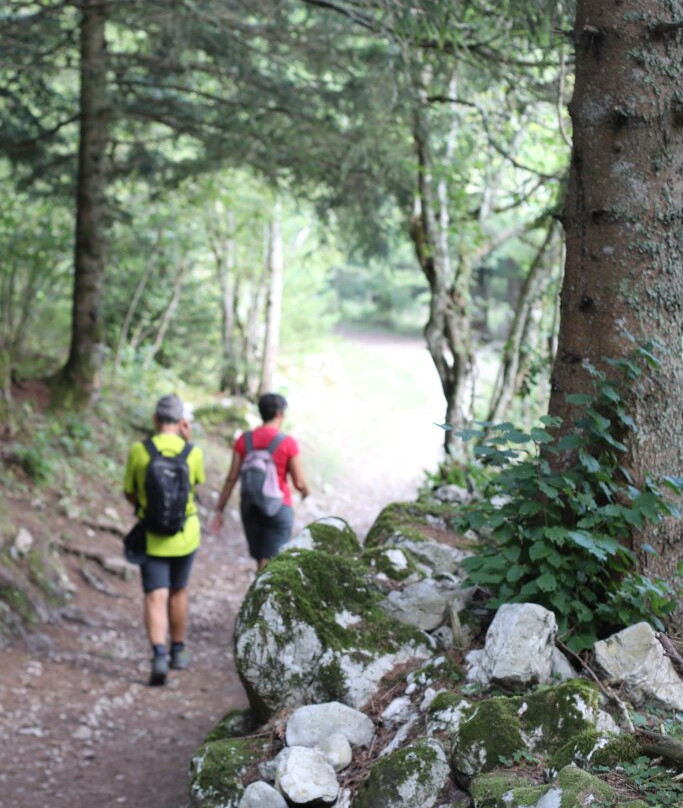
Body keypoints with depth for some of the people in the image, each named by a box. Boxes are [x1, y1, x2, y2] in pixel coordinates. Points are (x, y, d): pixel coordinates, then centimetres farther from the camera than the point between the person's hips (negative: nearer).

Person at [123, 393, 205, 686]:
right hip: (185, 536, 2)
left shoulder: (138, 451, -11)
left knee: (155, 598, -4)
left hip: (152, 537, -2)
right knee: (178, 592, 21)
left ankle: (159, 657, -23)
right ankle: (177, 652, 33)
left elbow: (130, 494, 1)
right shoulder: (193, 453, -9)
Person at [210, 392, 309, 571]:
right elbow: (299, 482, -9)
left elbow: (232, 478, -2)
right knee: (267, 564, -3)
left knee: (261, 561, 19)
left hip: (250, 507, 4)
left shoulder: (244, 440, 0)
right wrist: (305, 491, 15)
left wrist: (219, 510, 2)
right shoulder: (288, 443, -10)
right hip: (279, 508, -4)